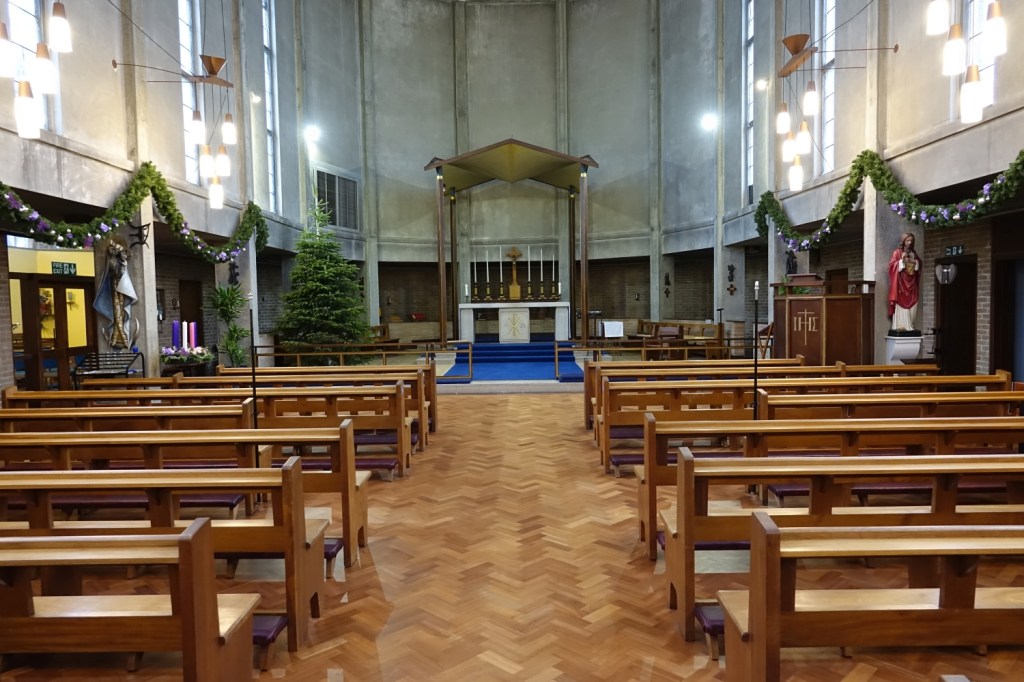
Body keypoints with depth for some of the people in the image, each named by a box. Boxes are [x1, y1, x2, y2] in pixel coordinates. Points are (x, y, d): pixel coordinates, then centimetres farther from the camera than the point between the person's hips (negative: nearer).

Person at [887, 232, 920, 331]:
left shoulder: (913, 253, 16)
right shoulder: (897, 252, -1)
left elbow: (919, 266, 23)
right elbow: (892, 265, -9)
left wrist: (916, 262, 2)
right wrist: (902, 260, -21)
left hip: (911, 283, 6)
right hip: (901, 283, -6)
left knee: (912, 306, 1)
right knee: (901, 306, -11)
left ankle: (909, 327, 4)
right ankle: (901, 326, -11)